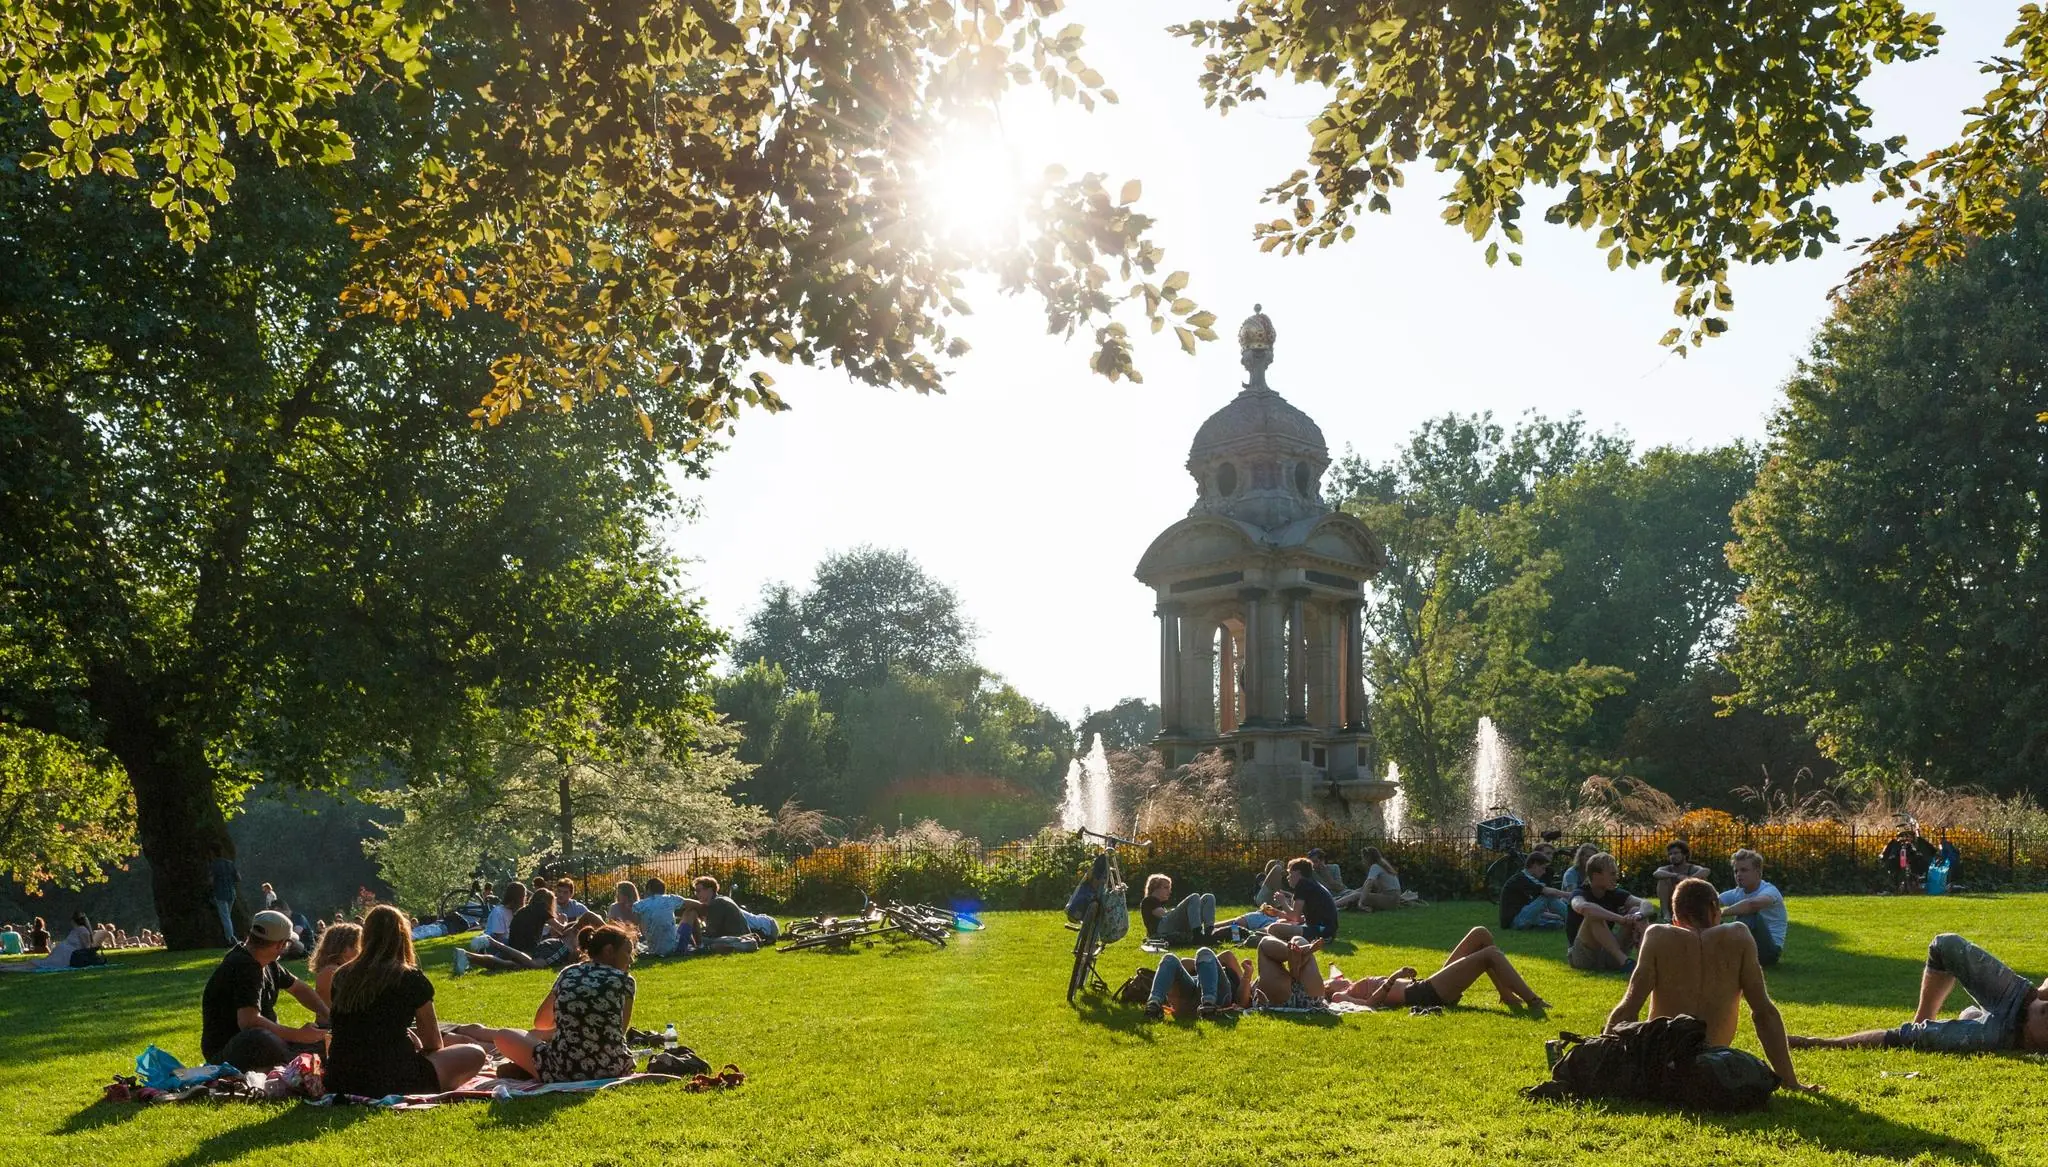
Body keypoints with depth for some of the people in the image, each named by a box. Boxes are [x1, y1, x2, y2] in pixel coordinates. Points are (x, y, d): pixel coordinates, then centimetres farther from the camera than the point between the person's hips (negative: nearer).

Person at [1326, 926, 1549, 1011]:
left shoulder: (1352, 988, 22)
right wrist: (1392, 979, -28)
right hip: (1426, 993, -10)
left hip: (1429, 986, 10)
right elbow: (1369, 1003, -24)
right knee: (1491, 954, -16)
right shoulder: (1340, 996, -5)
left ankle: (1507, 995, 6)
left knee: (1481, 934, 7)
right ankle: (1533, 1001, -12)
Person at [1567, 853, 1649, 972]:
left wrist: (1638, 916, -34)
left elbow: (1645, 904, -10)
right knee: (1593, 916, -32)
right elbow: (1583, 907, -40)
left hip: (1608, 955, 6)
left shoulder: (1614, 894, 4)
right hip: (1581, 956, -6)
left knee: (1635, 911, -9)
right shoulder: (1581, 893, -14)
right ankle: (1623, 960, -37)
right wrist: (1620, 919, -46)